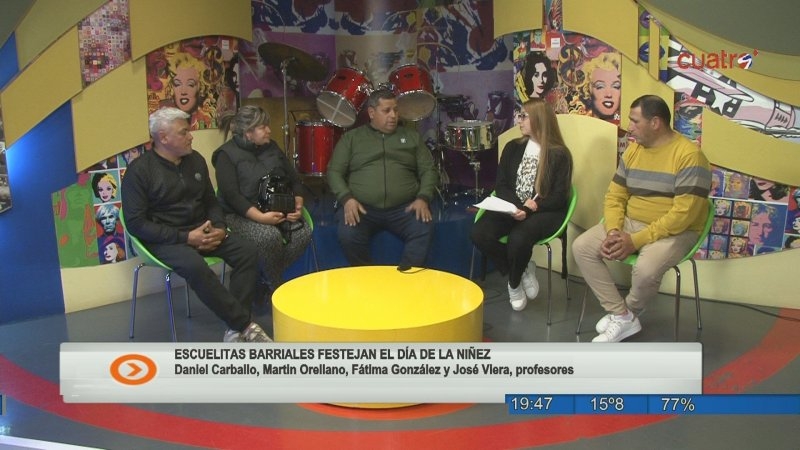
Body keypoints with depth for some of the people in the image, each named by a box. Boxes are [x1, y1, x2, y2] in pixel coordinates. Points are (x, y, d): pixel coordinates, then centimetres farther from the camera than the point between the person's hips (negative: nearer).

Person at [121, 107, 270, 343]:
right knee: (196, 267, -36)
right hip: (165, 239, -6)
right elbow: (136, 223, -15)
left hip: (201, 230, 6)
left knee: (247, 252, -17)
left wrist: (220, 227, -5)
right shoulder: (139, 170, -10)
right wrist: (185, 237, -22)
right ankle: (245, 324, -25)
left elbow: (211, 201, 18)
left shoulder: (195, 160, 8)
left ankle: (236, 329, -19)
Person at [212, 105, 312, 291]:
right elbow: (231, 195, -17)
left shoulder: (271, 147, 10)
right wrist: (260, 216, -28)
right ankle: (276, 286, -10)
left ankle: (272, 273, -3)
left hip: (277, 210, 6)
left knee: (304, 232, -22)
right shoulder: (227, 155, -8)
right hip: (241, 215, -5)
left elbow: (294, 178, 12)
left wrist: (298, 204, -7)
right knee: (270, 236, -35)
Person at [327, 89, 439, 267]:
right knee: (348, 235, -30)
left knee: (424, 230, -29)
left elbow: (428, 170, 13)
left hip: (404, 208, 1)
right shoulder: (351, 138, 12)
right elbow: (334, 172, 6)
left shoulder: (411, 137, 17)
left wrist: (423, 198, -6)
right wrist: (347, 198, -12)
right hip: (362, 208, -1)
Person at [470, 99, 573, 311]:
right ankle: (523, 270, -1)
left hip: (545, 212, -5)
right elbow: (501, 185, 5)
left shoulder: (559, 154, -3)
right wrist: (515, 207, -16)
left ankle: (514, 283, -1)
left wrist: (527, 209, -20)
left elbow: (559, 198, -7)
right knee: (479, 233, -24)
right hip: (512, 208, 5)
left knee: (518, 238, -35)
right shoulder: (513, 148, 11)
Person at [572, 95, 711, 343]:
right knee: (581, 247, -12)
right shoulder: (633, 150, 5)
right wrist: (613, 231, -14)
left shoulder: (689, 155, -17)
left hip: (674, 231, -7)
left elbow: (683, 214, -23)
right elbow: (614, 196, 7)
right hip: (630, 223, 7)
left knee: (646, 269, -35)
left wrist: (636, 241, -25)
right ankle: (622, 317, -8)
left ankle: (630, 311, 2)